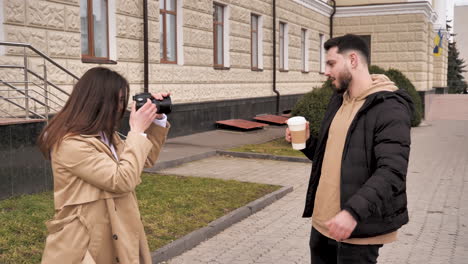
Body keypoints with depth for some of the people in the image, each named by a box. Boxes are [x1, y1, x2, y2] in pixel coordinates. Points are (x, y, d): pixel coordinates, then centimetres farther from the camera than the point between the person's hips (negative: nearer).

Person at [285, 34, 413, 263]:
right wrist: (306, 143, 2)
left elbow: (391, 173, -25)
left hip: (358, 229, -8)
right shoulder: (338, 100, 12)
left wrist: (353, 211, -35)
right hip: (322, 221, 8)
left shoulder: (389, 108, -15)